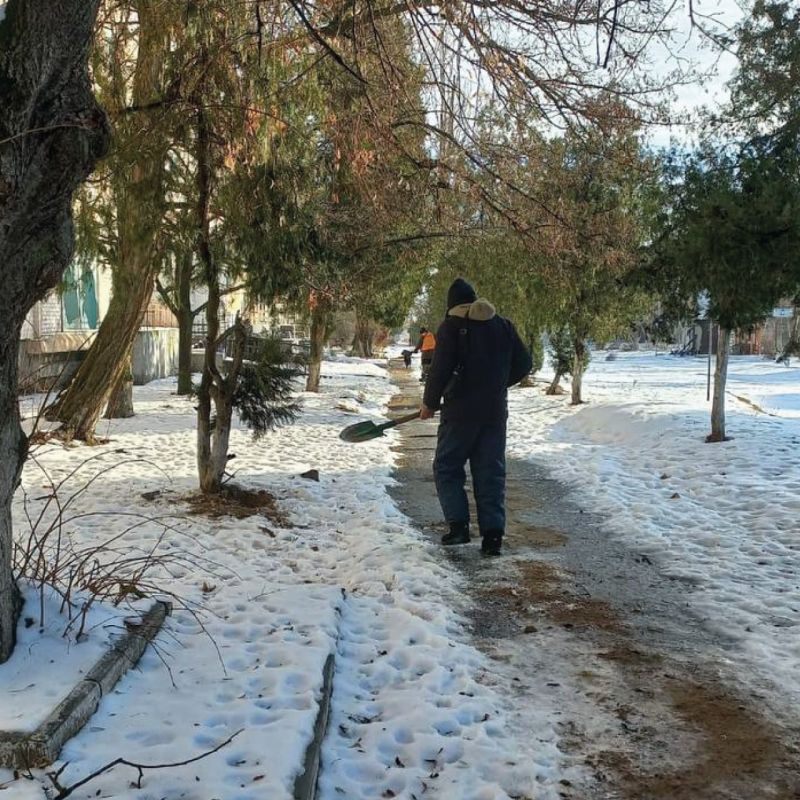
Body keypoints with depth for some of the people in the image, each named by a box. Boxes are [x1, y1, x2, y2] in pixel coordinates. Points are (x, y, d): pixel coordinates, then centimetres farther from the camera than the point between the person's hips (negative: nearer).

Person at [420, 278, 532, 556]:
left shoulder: (451, 327, -6)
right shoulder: (503, 325, 8)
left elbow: (440, 369, -12)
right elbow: (524, 363, 12)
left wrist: (430, 403, 1)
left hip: (461, 411, -4)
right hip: (495, 413, 4)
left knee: (447, 468, 10)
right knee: (491, 473, 8)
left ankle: (458, 525, 1)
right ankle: (493, 534, 3)